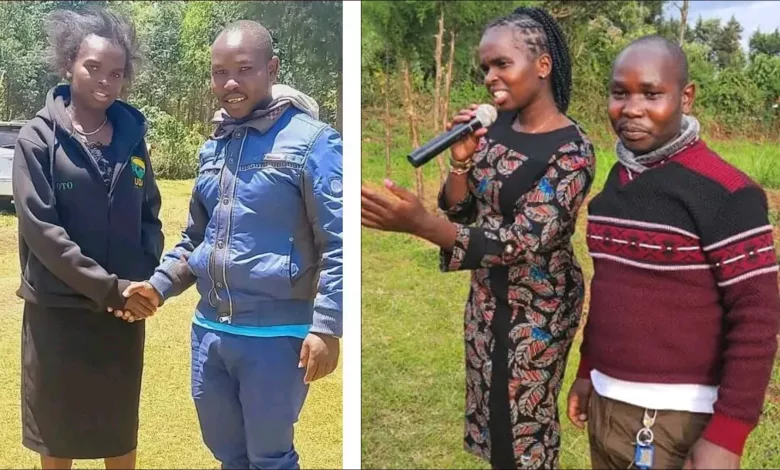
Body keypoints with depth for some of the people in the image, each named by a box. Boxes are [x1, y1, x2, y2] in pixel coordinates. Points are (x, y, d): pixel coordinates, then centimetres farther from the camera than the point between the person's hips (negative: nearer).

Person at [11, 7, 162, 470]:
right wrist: (107, 288, -19)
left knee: (121, 429, 17)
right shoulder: (39, 138, -7)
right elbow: (40, 229, -14)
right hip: (58, 310, -3)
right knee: (58, 431, 13)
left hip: (125, 310, 3)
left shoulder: (131, 136, 3)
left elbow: (150, 219, 8)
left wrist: (148, 283, -9)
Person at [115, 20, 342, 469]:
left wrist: (326, 327, -20)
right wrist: (158, 285, 6)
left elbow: (338, 242, -14)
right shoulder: (212, 147, 11)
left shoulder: (310, 141, -10)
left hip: (275, 334, -7)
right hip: (210, 330, 7)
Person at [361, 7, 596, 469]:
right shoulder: (495, 126, -1)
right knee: (485, 401, 21)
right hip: (487, 291, 7)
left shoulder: (572, 149, -22)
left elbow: (523, 241, -30)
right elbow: (461, 213, 2)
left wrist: (421, 224, -40)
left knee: (524, 414, 12)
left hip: (538, 303, -6)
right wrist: (461, 160, -18)